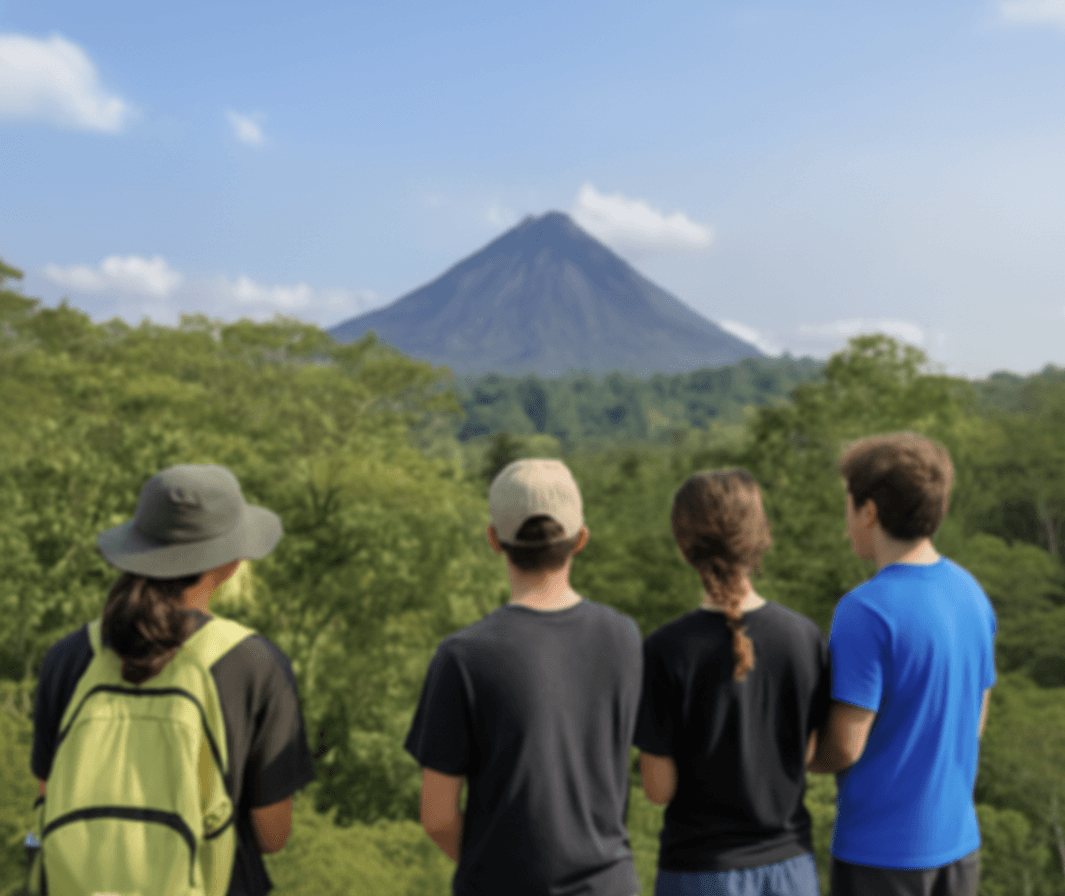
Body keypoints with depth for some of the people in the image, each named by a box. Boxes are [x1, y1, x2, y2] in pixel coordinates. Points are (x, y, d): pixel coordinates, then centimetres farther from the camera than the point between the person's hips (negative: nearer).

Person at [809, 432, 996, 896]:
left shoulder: (866, 611, -21)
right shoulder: (971, 593, 2)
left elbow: (843, 748, -19)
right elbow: (974, 722, 11)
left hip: (880, 854, -7)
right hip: (958, 840, 7)